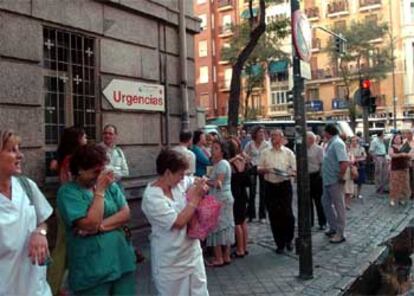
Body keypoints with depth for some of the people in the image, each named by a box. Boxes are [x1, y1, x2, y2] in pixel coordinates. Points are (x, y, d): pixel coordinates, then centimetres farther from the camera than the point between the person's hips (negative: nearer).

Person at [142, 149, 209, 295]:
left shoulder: (179, 182, -4)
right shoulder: (152, 197, -24)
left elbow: (195, 182, 16)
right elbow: (178, 222, -26)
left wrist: (201, 184, -7)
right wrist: (195, 198, -21)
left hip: (192, 251, 7)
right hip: (171, 260, -7)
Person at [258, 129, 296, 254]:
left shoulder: (288, 152, 3)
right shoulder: (265, 153, 8)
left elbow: (295, 170, 2)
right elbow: (259, 169, 10)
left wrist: (288, 173, -19)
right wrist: (266, 170, -11)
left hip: (284, 185, -2)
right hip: (270, 186, 2)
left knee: (287, 214, -2)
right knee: (274, 216, 5)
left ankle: (288, 240, 22)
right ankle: (280, 244, 17)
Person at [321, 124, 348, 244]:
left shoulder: (337, 143, -18)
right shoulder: (331, 143, 12)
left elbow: (344, 162, -28)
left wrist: (340, 176, -20)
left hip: (335, 181, -10)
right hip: (328, 180, 10)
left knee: (338, 206, 0)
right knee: (326, 202, 20)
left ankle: (340, 234, 10)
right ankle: (333, 227, 33)